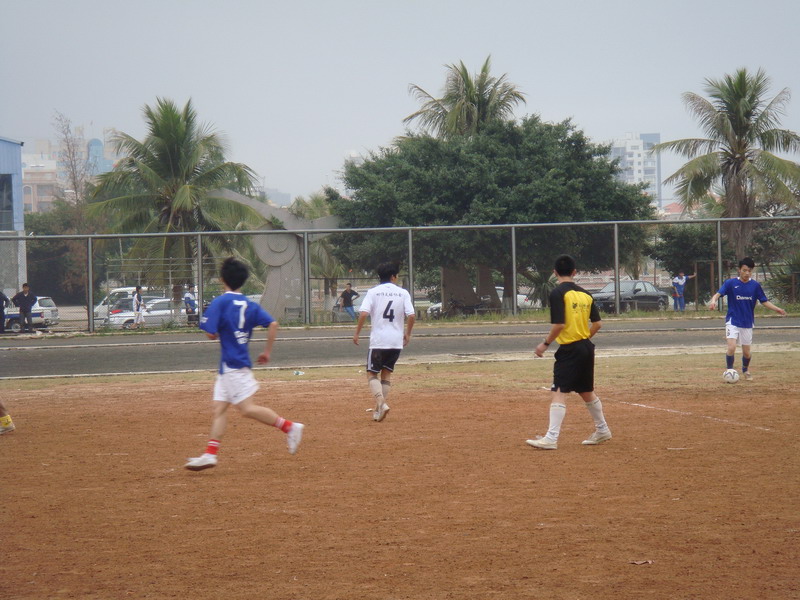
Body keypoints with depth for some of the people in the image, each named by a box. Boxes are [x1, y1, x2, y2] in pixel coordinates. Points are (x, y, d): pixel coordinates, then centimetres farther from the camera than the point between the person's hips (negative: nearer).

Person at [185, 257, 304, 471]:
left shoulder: (220, 302, -11)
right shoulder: (250, 305, 9)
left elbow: (211, 334, -15)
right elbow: (272, 324, 2)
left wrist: (219, 333, 8)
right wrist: (267, 352, 10)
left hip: (232, 365, -8)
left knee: (248, 409, -9)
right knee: (219, 407, 8)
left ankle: (290, 427, -12)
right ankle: (210, 454, 5)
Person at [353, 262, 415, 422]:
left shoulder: (373, 292, -1)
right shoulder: (403, 293, 4)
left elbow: (363, 313, -12)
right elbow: (411, 316, -5)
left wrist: (357, 333, -3)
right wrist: (407, 334, 10)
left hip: (378, 340, -3)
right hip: (397, 341, 3)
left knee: (372, 373, 4)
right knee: (387, 373, 17)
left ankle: (381, 402, -19)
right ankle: (379, 408, 12)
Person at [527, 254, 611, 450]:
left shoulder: (558, 293, -11)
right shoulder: (585, 294, 10)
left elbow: (559, 324, -19)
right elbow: (597, 323, 9)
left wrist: (545, 344, -8)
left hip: (569, 350, -7)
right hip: (586, 347, 8)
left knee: (558, 392, -12)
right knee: (587, 391, 22)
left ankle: (551, 438, -21)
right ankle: (602, 431, 33)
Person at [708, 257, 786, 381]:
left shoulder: (755, 285, 0)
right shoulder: (730, 283, -7)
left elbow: (764, 301, 4)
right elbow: (718, 293, -18)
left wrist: (777, 309, -11)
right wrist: (713, 300, -40)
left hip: (747, 323, 3)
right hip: (733, 321, -3)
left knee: (746, 352, 10)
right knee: (731, 347, -19)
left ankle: (746, 370, 40)